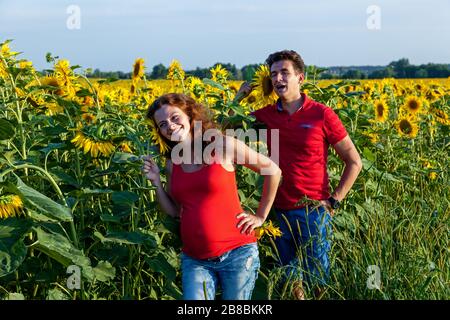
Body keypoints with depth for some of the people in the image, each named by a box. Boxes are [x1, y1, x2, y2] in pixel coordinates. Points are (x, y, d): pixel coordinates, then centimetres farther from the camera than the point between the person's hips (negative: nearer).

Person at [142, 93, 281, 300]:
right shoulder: (172, 162, 6)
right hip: (194, 260, 3)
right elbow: (174, 211, 14)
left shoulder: (223, 145, -6)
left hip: (237, 253, -3)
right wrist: (156, 182, 0)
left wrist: (260, 217, 2)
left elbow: (273, 171, 1)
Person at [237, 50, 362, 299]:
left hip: (314, 211, -3)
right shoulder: (266, 114, 1)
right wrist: (239, 98, 1)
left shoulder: (322, 115, -8)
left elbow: (354, 162, -2)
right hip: (280, 210, 4)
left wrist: (334, 201, -7)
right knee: (290, 278, 15)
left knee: (318, 278, 6)